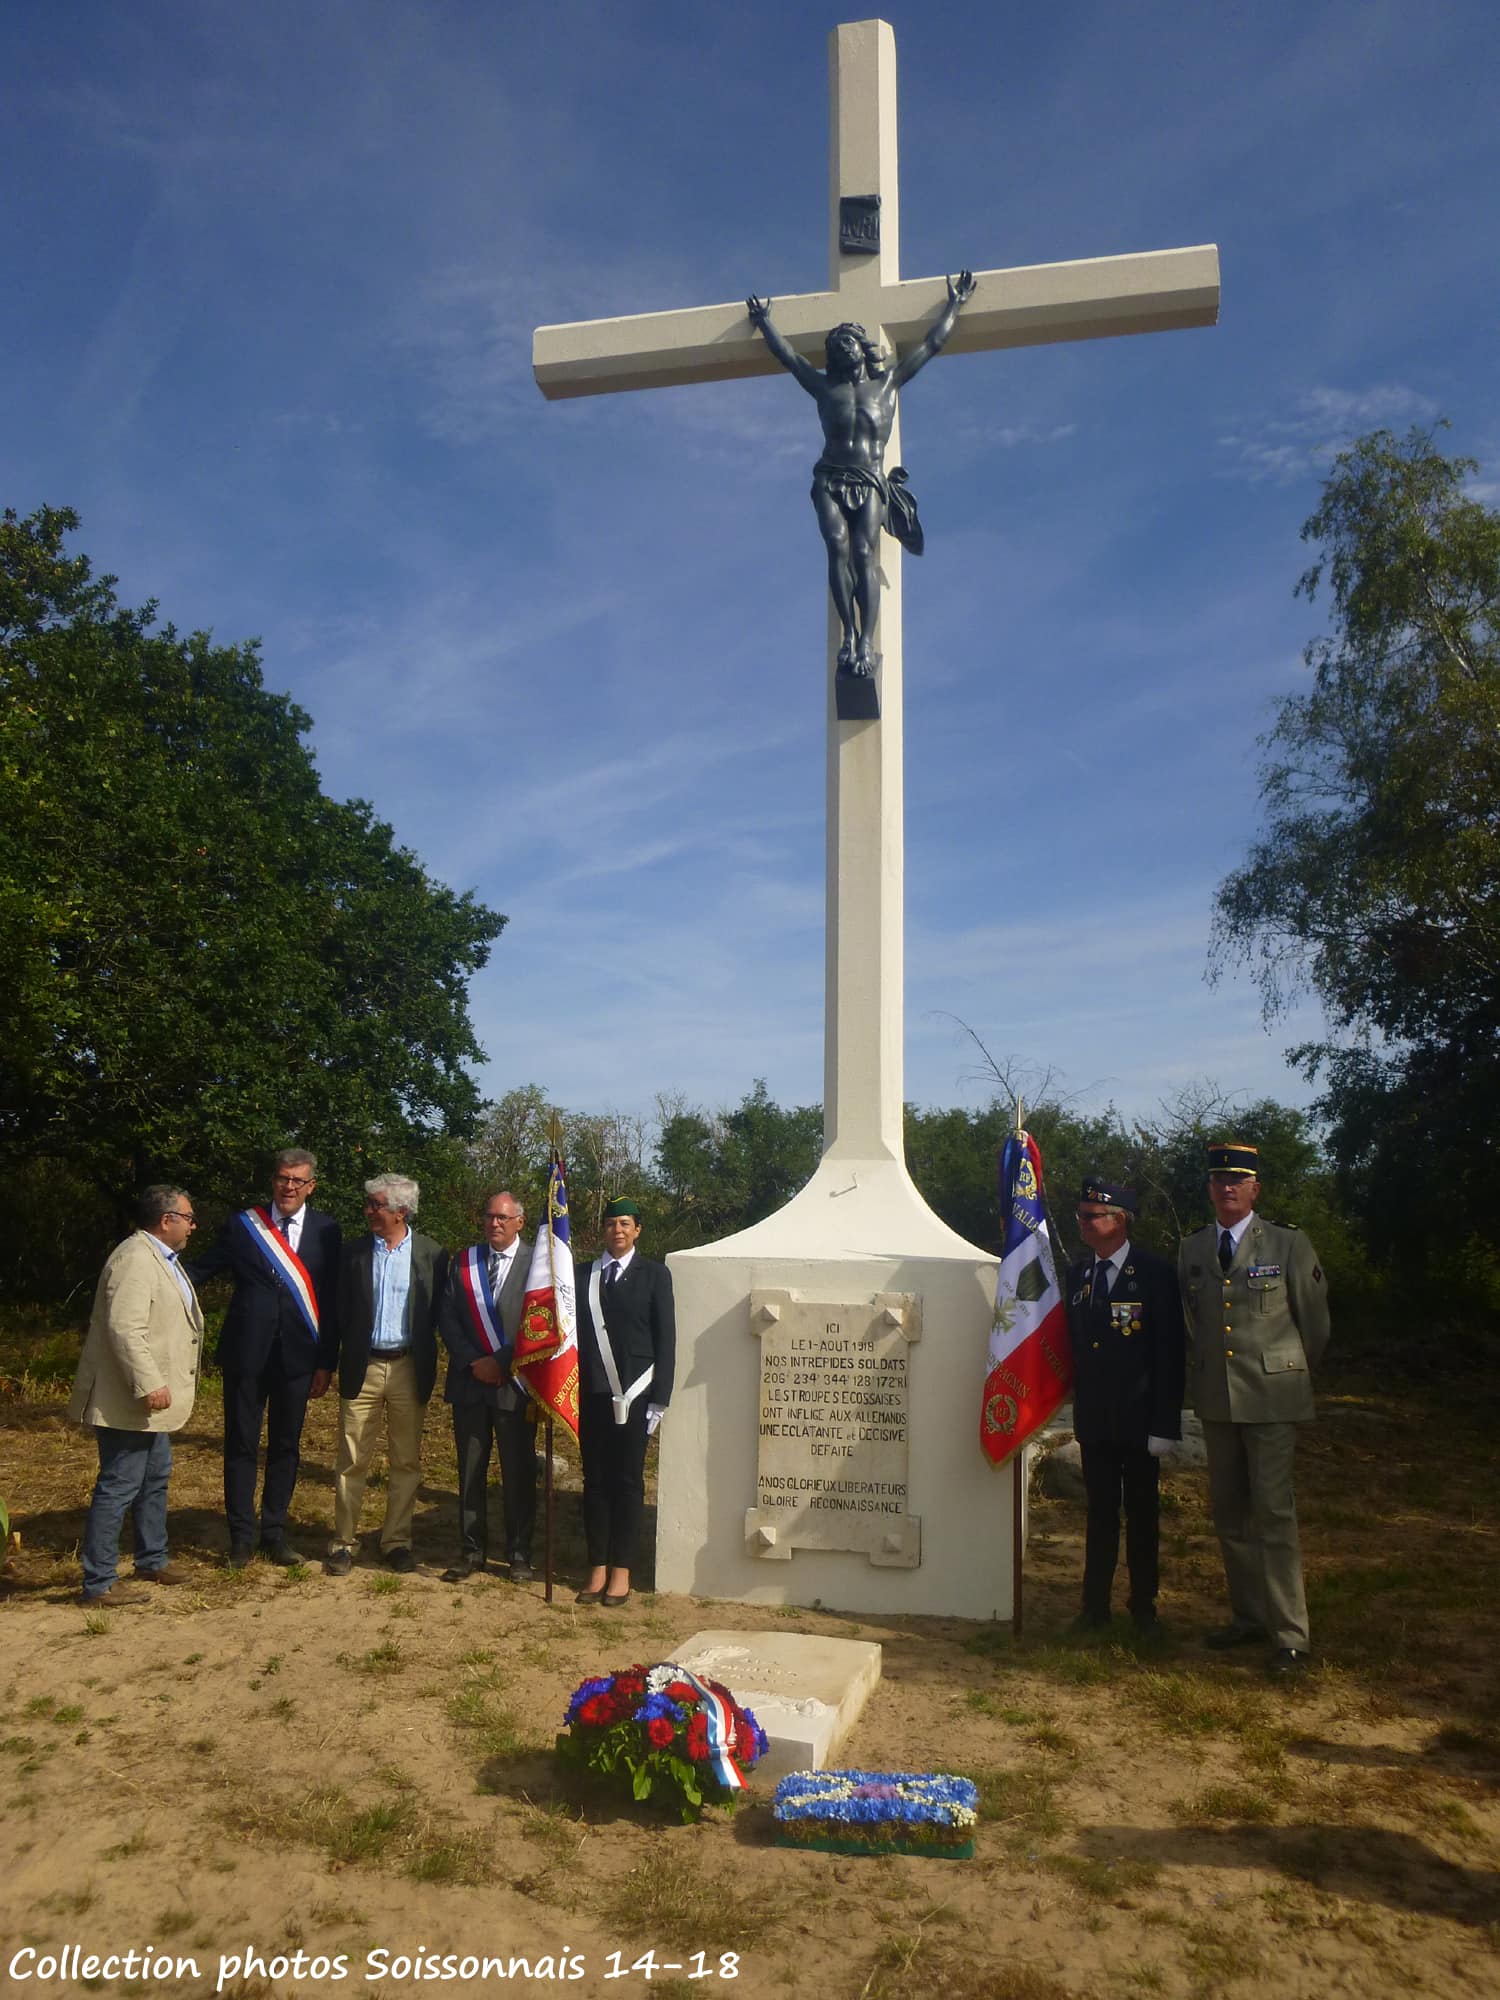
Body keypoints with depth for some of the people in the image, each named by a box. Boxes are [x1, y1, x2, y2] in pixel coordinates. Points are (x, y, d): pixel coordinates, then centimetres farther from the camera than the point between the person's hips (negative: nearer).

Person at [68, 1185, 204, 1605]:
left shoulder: (163, 1259, 13)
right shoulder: (135, 1258, -20)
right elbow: (125, 1328, -29)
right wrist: (149, 1385, -29)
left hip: (152, 1400, 11)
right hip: (129, 1401, -11)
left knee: (155, 1480, 21)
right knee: (118, 1488, -4)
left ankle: (152, 1560, 35)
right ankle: (99, 1583, 5)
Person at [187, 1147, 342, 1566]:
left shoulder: (326, 1230, 2)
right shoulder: (242, 1225, 1)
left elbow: (332, 1296, 4)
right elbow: (202, 1269, 2)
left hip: (297, 1355, 1)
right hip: (246, 1353, -1)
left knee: (286, 1445, 10)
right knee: (241, 1444, 6)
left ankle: (275, 1534, 22)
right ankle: (241, 1536, 18)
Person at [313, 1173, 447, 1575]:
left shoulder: (431, 1255, 0)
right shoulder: (355, 1252, 3)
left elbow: (438, 1314, 2)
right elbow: (338, 1313, 7)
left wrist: (429, 1366, -5)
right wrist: (325, 1366, 5)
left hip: (409, 1370, 0)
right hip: (362, 1368, 1)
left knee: (406, 1462, 8)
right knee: (352, 1462, 3)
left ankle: (397, 1542, 20)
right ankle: (342, 1543, 15)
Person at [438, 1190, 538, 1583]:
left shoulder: (537, 1263, -4)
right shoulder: (463, 1262, 8)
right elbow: (447, 1317, 4)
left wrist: (500, 1362, -13)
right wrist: (472, 1362, -8)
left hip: (515, 1382, -3)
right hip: (470, 1382, 3)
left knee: (519, 1473, 4)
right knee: (470, 1471, 9)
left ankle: (519, 1554, 15)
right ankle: (471, 1551, 20)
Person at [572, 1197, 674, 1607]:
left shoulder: (654, 1275, 1)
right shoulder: (583, 1276, 8)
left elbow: (665, 1340, -1)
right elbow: (575, 1333, 8)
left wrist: (659, 1399, -7)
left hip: (634, 1395, -2)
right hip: (591, 1394, 3)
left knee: (628, 1482, 4)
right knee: (595, 1481, 8)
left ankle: (621, 1571, 13)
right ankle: (597, 1569, 18)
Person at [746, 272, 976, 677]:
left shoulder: (888, 382, 20)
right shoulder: (824, 387, 21)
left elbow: (930, 344, 27)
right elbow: (786, 353, 32)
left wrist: (954, 306, 35)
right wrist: (764, 322, 43)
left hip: (871, 483, -1)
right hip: (831, 480, 1)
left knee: (864, 553, -19)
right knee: (838, 548, -22)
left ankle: (866, 642, -27)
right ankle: (849, 634, -23)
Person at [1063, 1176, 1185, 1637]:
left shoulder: (1155, 1274, -9)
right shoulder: (1077, 1273, 7)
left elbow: (1171, 1353, -10)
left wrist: (1165, 1424, -13)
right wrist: (1078, 1403, 4)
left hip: (1138, 1419, -4)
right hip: (1093, 1419, 4)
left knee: (1142, 1513, 9)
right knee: (1100, 1512, 11)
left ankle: (1143, 1607, 23)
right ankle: (1095, 1606, 20)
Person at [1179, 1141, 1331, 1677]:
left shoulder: (1288, 1244, -6)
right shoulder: (1191, 1250, 7)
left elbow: (1315, 1321, 3)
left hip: (1271, 1397, -5)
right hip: (1216, 1400, 5)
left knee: (1273, 1512, -6)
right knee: (1229, 1514, 11)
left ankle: (1291, 1635, 3)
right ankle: (1248, 1618, 24)